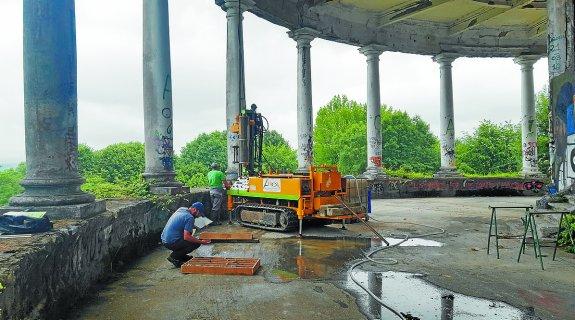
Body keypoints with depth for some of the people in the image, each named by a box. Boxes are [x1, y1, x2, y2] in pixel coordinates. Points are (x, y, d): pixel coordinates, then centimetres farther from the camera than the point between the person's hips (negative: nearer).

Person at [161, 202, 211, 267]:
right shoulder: (190, 217, -16)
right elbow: (186, 237, -23)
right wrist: (201, 242, -17)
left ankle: (182, 256, 19)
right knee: (197, 243, -8)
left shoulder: (181, 209, 9)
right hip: (171, 243, -9)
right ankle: (174, 256, -3)